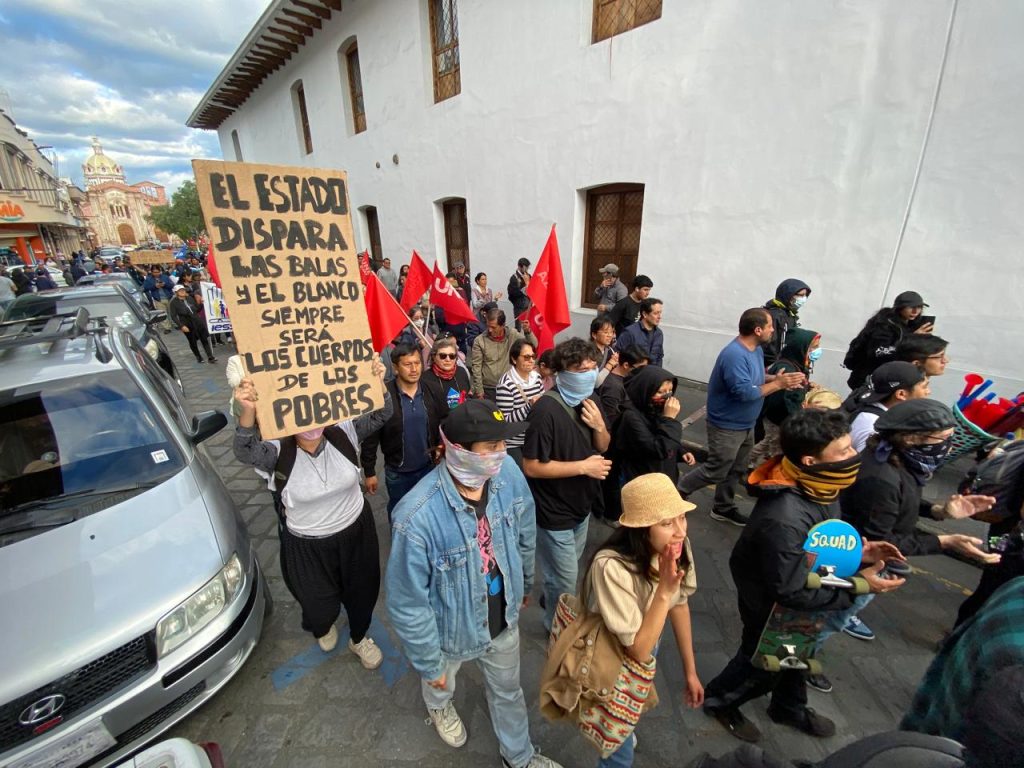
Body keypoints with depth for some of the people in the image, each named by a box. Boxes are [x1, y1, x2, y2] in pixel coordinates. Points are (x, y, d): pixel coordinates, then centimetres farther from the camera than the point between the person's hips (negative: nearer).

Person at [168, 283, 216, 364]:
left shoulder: (189, 298, 7)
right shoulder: (173, 303, -6)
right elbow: (173, 316, -10)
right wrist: (181, 326, -18)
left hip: (198, 321, 3)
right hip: (187, 324, -3)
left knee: (204, 339, -2)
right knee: (192, 341, 8)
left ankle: (210, 357, -2)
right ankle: (198, 357, 23)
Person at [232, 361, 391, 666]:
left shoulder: (342, 433, -15)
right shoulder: (278, 453, -20)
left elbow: (380, 415, -23)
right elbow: (245, 452, -39)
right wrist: (248, 412, -58)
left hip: (356, 531, 2)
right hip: (308, 545, -1)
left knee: (362, 592, 23)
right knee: (320, 606, 22)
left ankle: (359, 638, 57)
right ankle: (322, 627, 63)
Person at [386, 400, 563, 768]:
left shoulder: (507, 473, -25)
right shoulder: (417, 518, -39)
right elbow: (407, 604, -23)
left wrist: (525, 583, 11)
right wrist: (430, 664, -9)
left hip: (504, 618, 3)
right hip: (453, 631, -2)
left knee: (508, 689, 31)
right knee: (441, 682, 34)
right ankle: (440, 705, 72)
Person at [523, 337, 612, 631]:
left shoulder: (589, 400, -3)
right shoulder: (547, 409, -28)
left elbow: (603, 447, 6)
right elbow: (531, 466, -27)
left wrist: (599, 426, -16)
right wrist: (583, 466, -25)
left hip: (581, 504, 8)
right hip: (554, 510, -7)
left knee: (569, 568, 29)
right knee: (566, 579, 12)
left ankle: (553, 601, 56)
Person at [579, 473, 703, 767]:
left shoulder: (678, 547, -23)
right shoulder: (611, 566, -42)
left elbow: (679, 606, -5)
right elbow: (639, 650, -32)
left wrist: (690, 671, 4)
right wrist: (664, 590, -42)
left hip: (646, 649, 6)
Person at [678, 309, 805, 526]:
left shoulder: (756, 349, 3)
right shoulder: (734, 355, -29)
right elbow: (744, 392, -32)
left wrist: (776, 377, -3)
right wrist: (778, 384, -24)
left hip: (745, 425, 10)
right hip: (727, 426, -10)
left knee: (736, 470, 20)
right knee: (716, 471, 2)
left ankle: (723, 508, 35)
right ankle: (677, 493, 19)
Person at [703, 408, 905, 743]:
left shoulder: (816, 486, -18)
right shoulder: (784, 519, -44)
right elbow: (791, 592, -32)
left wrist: (857, 549, -12)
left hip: (798, 583, 8)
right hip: (772, 601, -7)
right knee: (764, 664, 19)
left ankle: (789, 707, 59)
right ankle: (718, 700, 48)